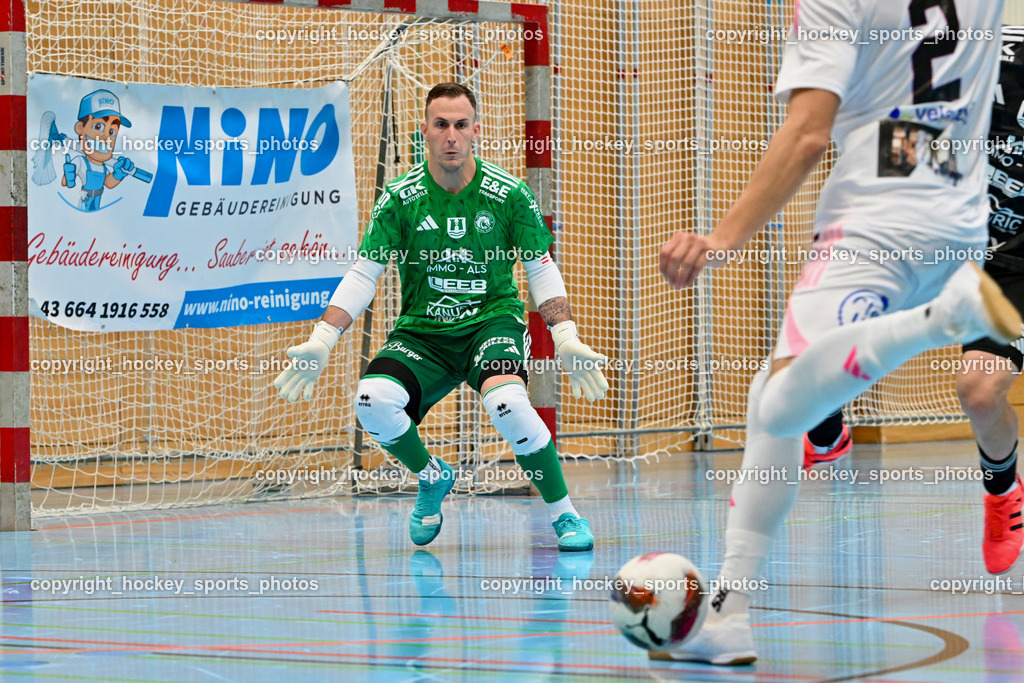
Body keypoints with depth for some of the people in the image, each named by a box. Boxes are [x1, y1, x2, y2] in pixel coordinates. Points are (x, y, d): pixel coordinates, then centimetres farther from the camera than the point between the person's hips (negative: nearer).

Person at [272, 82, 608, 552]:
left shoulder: (508, 194, -5)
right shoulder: (400, 198, -5)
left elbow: (541, 270, 3)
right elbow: (363, 275, -3)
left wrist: (567, 342, -8)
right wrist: (320, 342, -14)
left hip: (493, 322, -2)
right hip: (421, 332, 2)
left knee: (507, 403, -34)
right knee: (372, 400, -27)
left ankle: (564, 514, -12)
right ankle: (431, 477, 6)